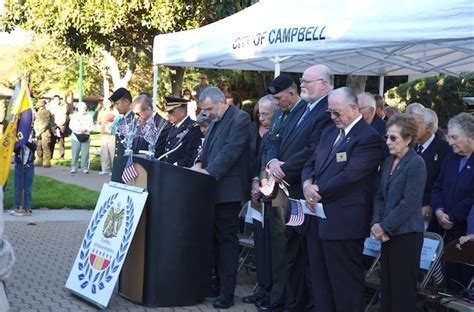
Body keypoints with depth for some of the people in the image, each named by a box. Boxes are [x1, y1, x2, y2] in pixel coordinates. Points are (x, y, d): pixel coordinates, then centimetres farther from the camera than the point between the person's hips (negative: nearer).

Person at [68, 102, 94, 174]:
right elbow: (71, 125, -1)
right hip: (76, 137, 0)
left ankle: (84, 167, 6)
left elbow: (92, 126, 0)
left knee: (85, 154, -2)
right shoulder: (74, 115, 7)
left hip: (86, 137, 0)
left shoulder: (89, 116, 5)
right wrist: (78, 129, -16)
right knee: (75, 153, 0)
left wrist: (85, 129, -16)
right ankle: (73, 168, 6)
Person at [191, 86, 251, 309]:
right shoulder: (215, 121, 18)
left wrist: (209, 172, -20)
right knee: (215, 238, 12)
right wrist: (199, 164, -1)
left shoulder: (240, 119, -10)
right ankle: (215, 282, 20)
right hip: (212, 188, 8)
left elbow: (230, 150, -18)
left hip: (228, 190, -8)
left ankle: (227, 293, -1)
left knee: (227, 239, -5)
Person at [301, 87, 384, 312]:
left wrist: (318, 191, -11)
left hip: (343, 221, -8)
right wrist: (308, 185, -6)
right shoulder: (329, 132, 15)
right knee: (319, 277, 14)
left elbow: (349, 176, -19)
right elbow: (311, 164, 16)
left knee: (345, 281, 0)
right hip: (318, 216, 8)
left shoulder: (369, 138, -12)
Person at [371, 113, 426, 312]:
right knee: (386, 283, 10)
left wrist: (384, 227, -13)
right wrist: (376, 223, -2)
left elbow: (409, 203, -16)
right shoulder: (388, 162, 12)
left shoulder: (416, 164, -11)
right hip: (388, 233, 7)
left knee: (402, 287, -1)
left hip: (406, 233, -7)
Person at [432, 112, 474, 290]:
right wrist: (438, 210, -3)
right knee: (450, 278, 9)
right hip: (449, 231, 6)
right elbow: (438, 187, 14)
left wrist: (451, 217, -12)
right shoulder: (451, 158, 12)